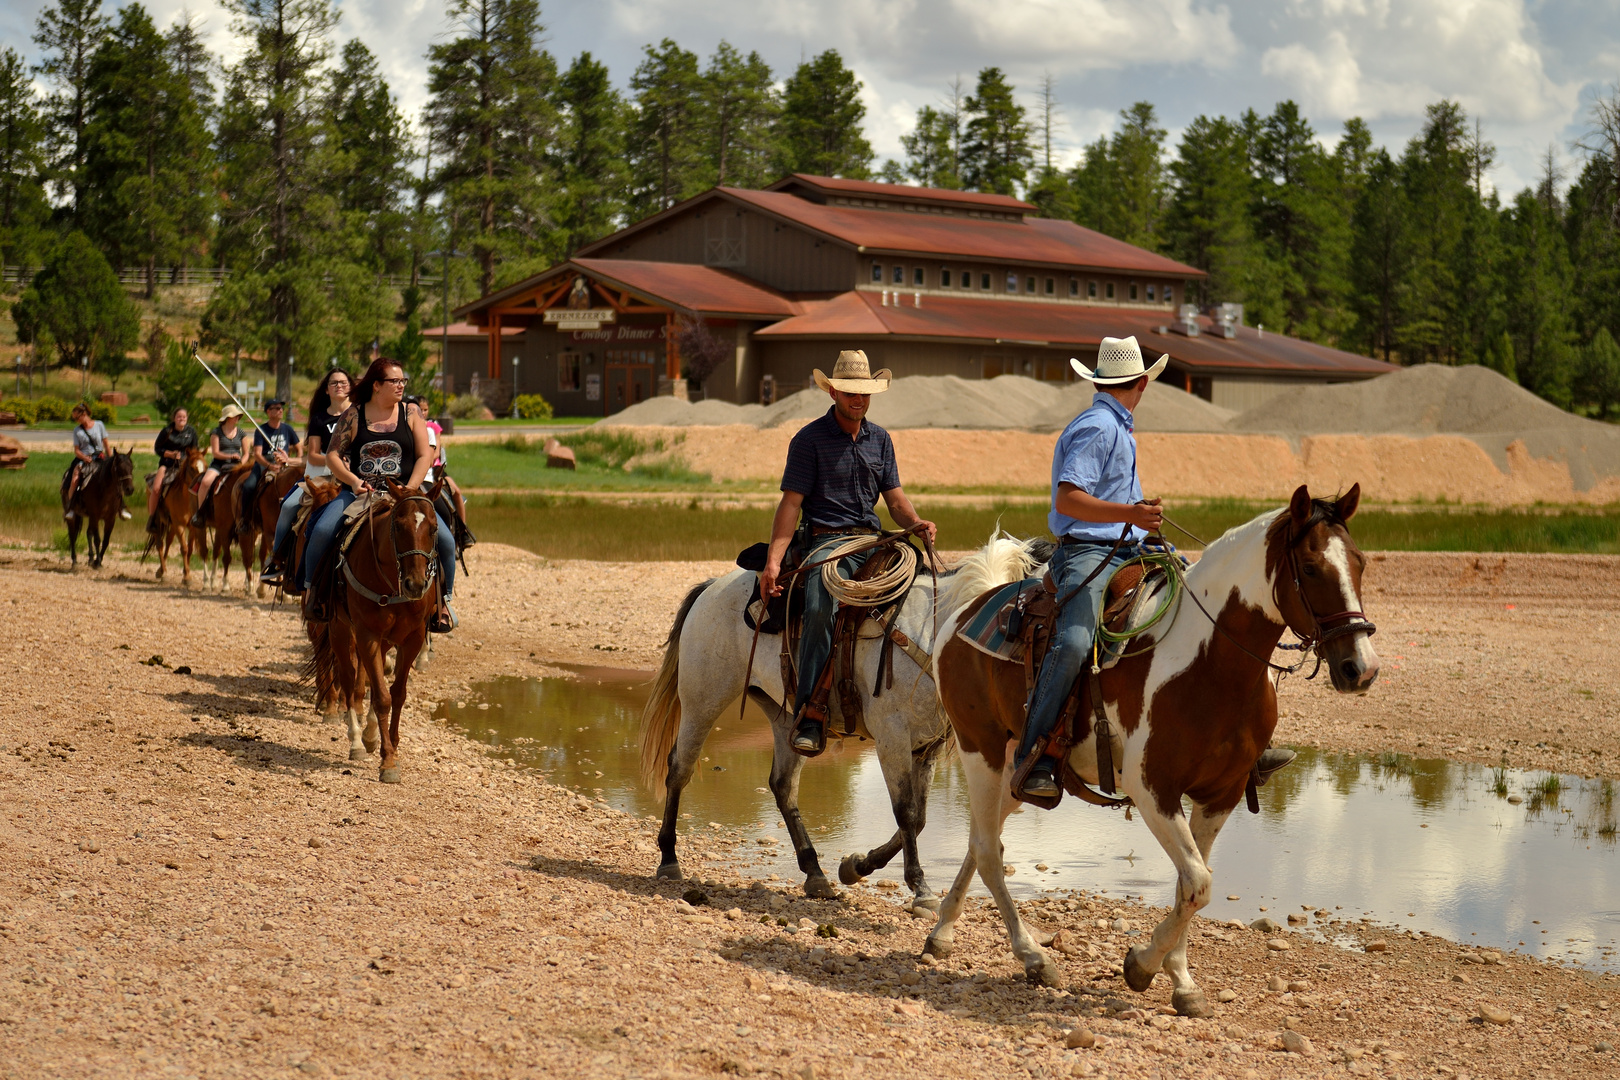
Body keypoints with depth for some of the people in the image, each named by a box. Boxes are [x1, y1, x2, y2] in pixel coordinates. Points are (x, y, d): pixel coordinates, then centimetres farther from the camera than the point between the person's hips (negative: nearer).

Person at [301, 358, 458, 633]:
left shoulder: (411, 416, 7)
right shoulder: (354, 416, 5)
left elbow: (425, 456, 1)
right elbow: (333, 455, 4)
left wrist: (410, 489, -14)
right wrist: (353, 481, -12)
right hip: (358, 492, 0)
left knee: (444, 538, -20)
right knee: (321, 531, -25)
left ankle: (442, 599, 2)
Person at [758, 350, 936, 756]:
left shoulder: (880, 439, 17)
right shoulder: (810, 439, 0)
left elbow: (894, 497, 16)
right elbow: (791, 502, -5)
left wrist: (916, 523, -8)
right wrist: (773, 561, -16)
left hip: (872, 540, 6)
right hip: (827, 540, -5)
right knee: (819, 609, -32)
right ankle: (810, 715, -32)